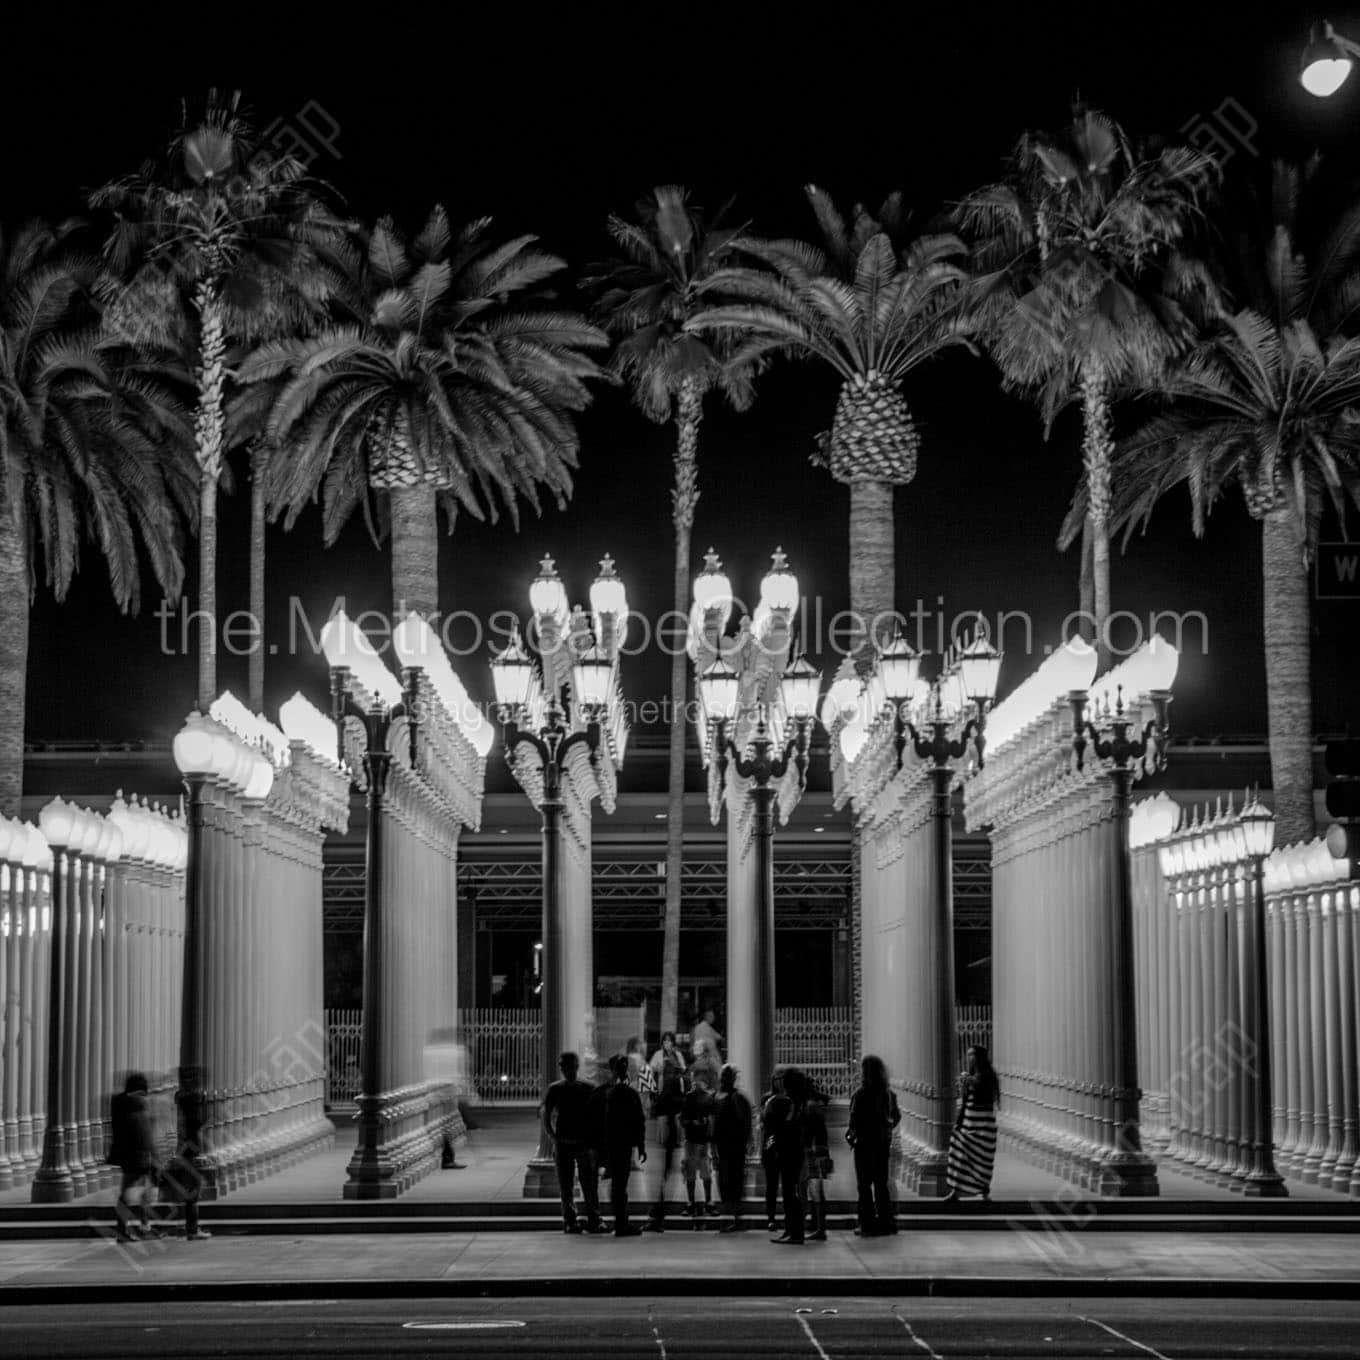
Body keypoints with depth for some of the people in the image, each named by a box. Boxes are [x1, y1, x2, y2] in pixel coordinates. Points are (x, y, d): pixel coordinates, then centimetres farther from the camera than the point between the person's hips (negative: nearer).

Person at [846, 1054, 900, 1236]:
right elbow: (897, 1116, 12)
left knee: (864, 1185, 2)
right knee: (881, 1183, 15)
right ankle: (886, 1222, 18)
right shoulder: (888, 1094, 3)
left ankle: (868, 1224, 1)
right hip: (884, 1142, 6)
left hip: (865, 1144, -6)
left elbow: (855, 1121, -18)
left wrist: (851, 1135, 0)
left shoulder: (861, 1095, -16)